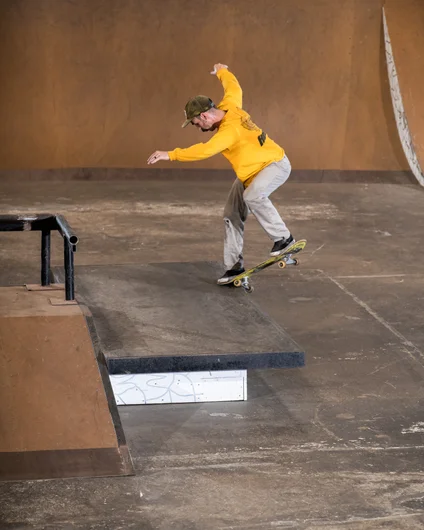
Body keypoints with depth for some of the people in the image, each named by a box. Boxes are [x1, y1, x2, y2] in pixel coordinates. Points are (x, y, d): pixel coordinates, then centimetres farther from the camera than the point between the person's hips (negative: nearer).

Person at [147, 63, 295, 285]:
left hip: (276, 164, -10)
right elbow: (234, 88, 14)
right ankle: (234, 265, 9)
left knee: (253, 196, -38)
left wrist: (170, 155, -43)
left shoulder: (229, 130, -33)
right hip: (250, 172, 10)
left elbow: (204, 150, -44)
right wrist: (222, 72, 34)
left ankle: (283, 238, -21)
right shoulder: (229, 106, -8)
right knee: (232, 214, 3)